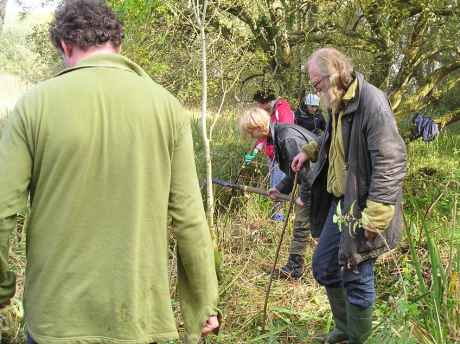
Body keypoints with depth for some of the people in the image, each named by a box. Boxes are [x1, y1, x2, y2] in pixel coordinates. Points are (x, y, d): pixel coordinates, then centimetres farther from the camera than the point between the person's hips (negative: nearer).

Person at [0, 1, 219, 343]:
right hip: (137, 315, 2)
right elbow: (189, 218, -7)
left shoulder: (36, 103, -8)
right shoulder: (166, 105, -6)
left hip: (56, 315, -1)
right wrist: (204, 306, 4)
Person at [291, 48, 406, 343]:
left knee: (356, 278, 3)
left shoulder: (372, 103, -22)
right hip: (339, 202, 9)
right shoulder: (339, 104, 8)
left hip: (362, 208, -9)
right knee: (324, 266, 18)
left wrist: (374, 217, -26)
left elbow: (390, 163, -25)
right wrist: (309, 152, 17)